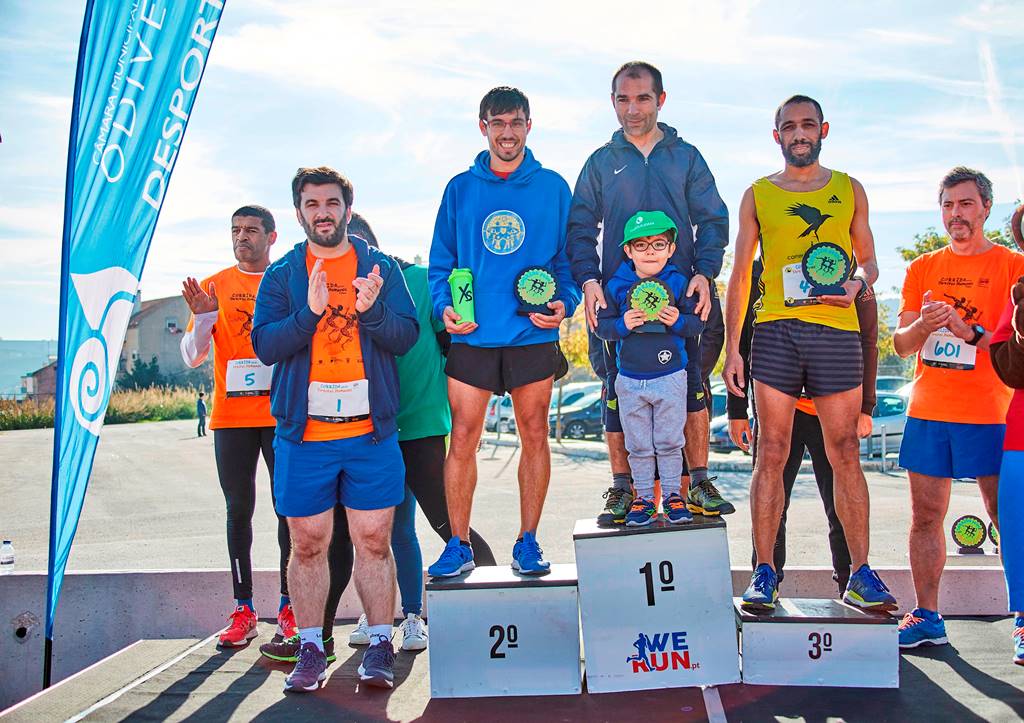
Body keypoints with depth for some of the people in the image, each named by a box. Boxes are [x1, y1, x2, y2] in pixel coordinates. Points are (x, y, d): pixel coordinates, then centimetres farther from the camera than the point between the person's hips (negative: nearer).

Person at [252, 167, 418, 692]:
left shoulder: (381, 267, 9)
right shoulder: (282, 274, 9)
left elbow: (406, 336, 0)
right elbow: (265, 345, -2)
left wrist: (371, 311, -19)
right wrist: (310, 311, -18)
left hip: (371, 432, -1)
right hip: (303, 433, 1)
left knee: (373, 542, 3)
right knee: (307, 545, 6)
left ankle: (379, 647, 13)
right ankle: (311, 649, 18)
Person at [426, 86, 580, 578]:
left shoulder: (552, 187, 6)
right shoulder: (460, 188, 8)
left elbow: (570, 257, 9)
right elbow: (440, 261, 10)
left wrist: (564, 302, -8)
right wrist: (444, 306, -6)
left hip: (533, 334, 0)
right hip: (472, 335, 0)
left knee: (534, 437, 6)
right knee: (462, 440, 0)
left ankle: (528, 543, 18)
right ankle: (459, 545, 12)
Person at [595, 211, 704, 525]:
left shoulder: (679, 283, -1)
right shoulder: (617, 285, -1)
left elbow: (697, 322, 0)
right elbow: (602, 325, 1)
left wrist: (678, 321, -19)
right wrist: (623, 325, -17)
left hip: (671, 377, -1)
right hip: (630, 380, 1)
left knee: (669, 442, 7)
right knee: (638, 446, 9)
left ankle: (672, 495, 20)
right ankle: (644, 497, 21)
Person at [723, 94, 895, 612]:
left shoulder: (849, 190, 15)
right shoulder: (758, 195, 12)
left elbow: (869, 262, 19)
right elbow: (740, 275, 10)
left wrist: (857, 284, -6)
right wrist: (731, 348, 3)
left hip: (836, 331, 1)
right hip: (775, 332, -1)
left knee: (844, 452, 1)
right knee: (771, 452, -2)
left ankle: (860, 574, 9)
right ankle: (764, 574, 4)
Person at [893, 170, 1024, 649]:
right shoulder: (922, 268, 13)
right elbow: (901, 344, 8)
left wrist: (969, 331, -18)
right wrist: (922, 325, -14)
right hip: (927, 411, 3)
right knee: (925, 516, 5)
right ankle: (926, 617, 12)